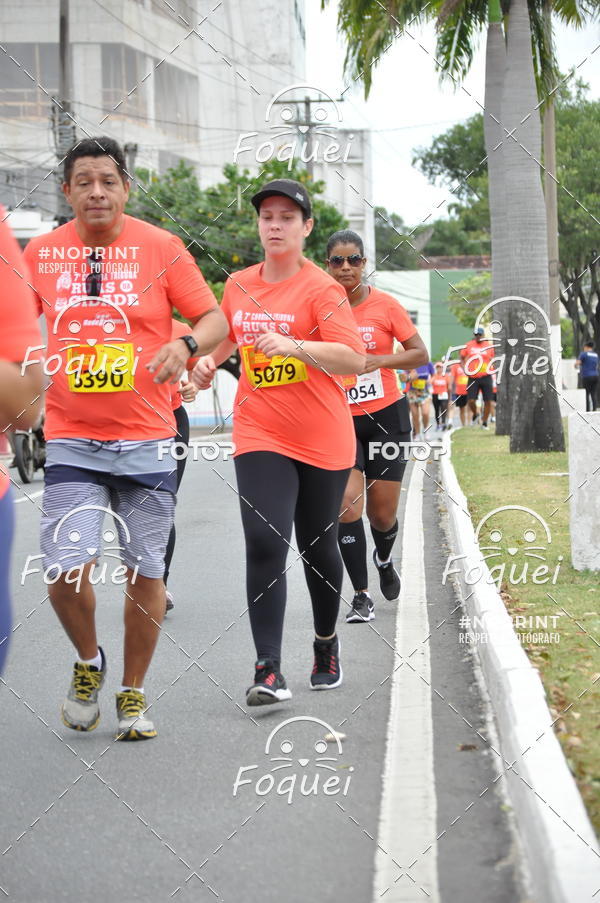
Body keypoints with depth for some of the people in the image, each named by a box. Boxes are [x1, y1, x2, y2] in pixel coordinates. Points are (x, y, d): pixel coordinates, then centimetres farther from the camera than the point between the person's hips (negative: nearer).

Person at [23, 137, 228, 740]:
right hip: (71, 441, 1)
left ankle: (132, 694, 24)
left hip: (146, 440, 0)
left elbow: (214, 319, -1)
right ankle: (88, 661, 17)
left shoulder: (159, 247, -2)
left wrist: (187, 344, -21)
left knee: (145, 574, 4)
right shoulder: (41, 253, 4)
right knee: (65, 571, -13)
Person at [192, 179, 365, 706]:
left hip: (322, 440, -2)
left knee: (318, 547, 12)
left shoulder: (321, 289, -10)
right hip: (260, 435, 2)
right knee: (265, 543, -15)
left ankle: (327, 644, 38)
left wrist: (293, 345, -35)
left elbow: (354, 359, -22)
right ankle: (269, 671, -17)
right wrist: (210, 360, 7)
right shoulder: (238, 285, 6)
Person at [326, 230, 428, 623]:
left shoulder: (385, 305, -6)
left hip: (387, 416, 0)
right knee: (347, 502, -17)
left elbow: (420, 354, -2)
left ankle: (384, 560, 41)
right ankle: (361, 596, -8)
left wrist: (379, 360, -17)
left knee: (383, 514, 5)